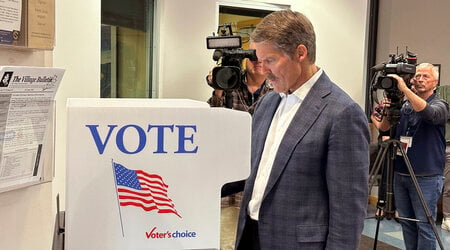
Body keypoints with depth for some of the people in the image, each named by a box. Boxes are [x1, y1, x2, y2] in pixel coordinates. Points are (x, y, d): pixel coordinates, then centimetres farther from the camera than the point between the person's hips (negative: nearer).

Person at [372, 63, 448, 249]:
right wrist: (388, 113, -16)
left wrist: (404, 89, -32)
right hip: (400, 174, 5)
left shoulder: (439, 105, -3)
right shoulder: (405, 105, 10)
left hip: (425, 177, -5)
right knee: (406, 223, 12)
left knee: (424, 225, -2)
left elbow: (428, 112, -27)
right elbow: (383, 129, 3)